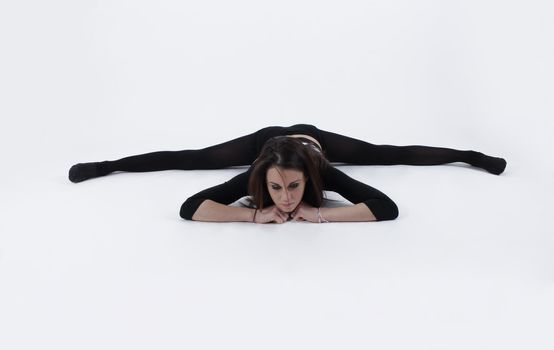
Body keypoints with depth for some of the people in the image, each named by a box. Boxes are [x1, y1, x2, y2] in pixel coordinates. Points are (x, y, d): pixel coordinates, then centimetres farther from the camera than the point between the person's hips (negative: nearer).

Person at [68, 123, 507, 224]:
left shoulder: (321, 171, -47)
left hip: (312, 137, 0)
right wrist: (256, 213, -58)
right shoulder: (256, 175, -47)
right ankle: (107, 165, 29)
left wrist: (320, 213, -57)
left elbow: (388, 208, -53)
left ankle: (468, 155, 37)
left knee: (384, 154, 14)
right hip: (267, 138, 0)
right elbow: (189, 208, -52)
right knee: (194, 158, 10)